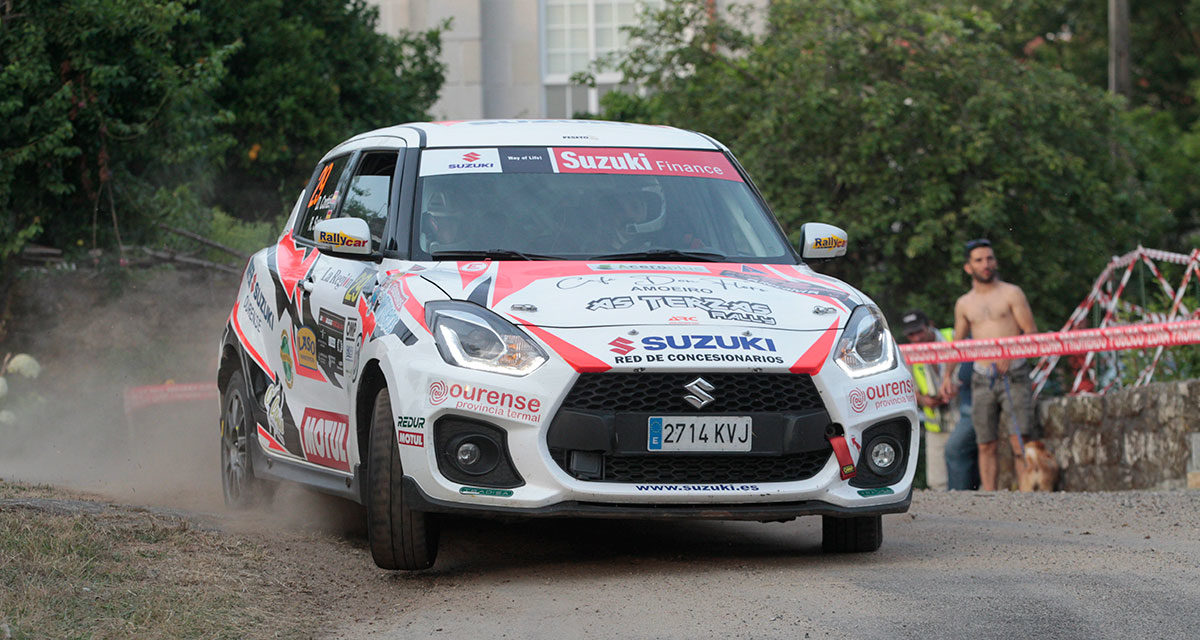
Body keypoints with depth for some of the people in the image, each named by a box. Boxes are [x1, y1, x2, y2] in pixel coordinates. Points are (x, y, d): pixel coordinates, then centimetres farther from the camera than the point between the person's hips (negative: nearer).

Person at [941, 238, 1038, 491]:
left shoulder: (1011, 293, 2)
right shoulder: (964, 304, 13)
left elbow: (1031, 333, -3)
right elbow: (957, 343, 23)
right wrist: (948, 376, 10)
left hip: (1014, 377, -3)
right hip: (982, 380, 3)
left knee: (1019, 441, -13)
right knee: (986, 445, 0)